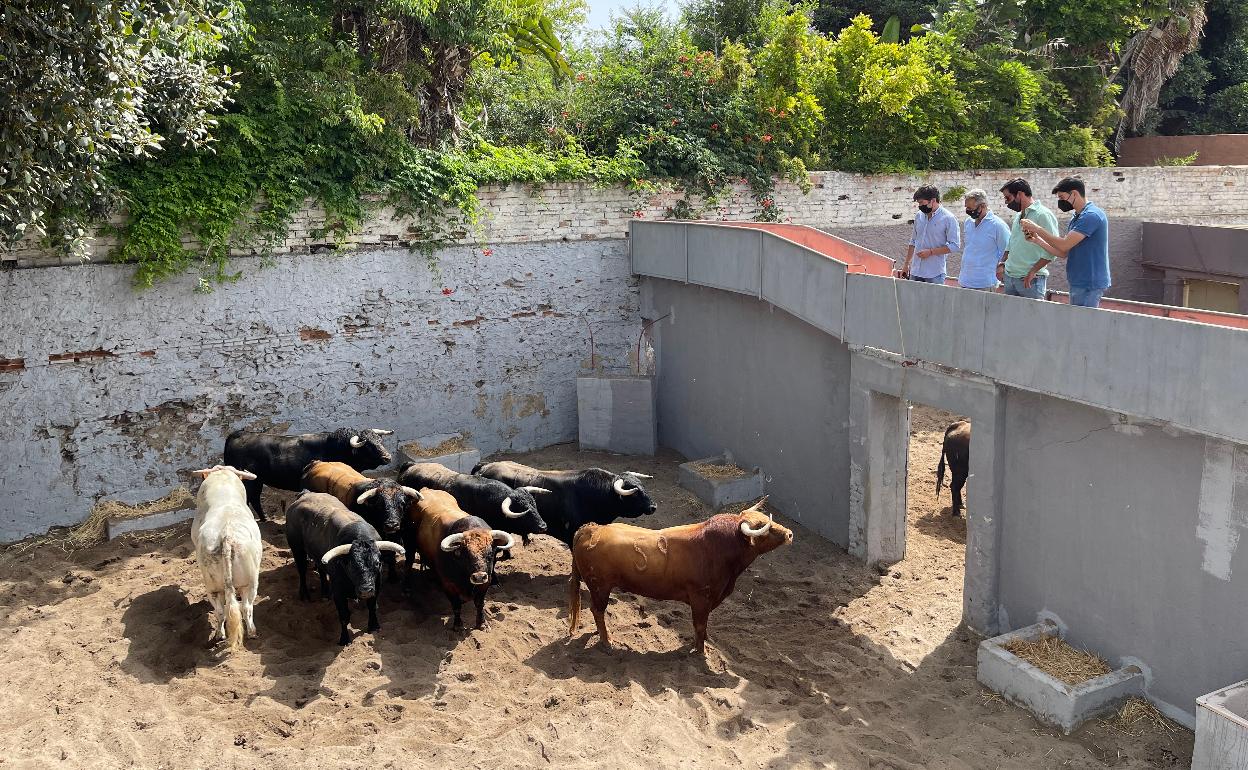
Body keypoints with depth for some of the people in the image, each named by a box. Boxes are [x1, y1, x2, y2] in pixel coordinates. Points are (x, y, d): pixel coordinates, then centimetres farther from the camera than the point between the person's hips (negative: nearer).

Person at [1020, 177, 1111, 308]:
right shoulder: (1077, 218, 17)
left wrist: (1037, 229, -11)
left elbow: (1064, 245, -20)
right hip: (1079, 283, 9)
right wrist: (1037, 239, 5)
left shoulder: (1091, 215, -14)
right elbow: (1063, 253, 14)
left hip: (1089, 284, -9)